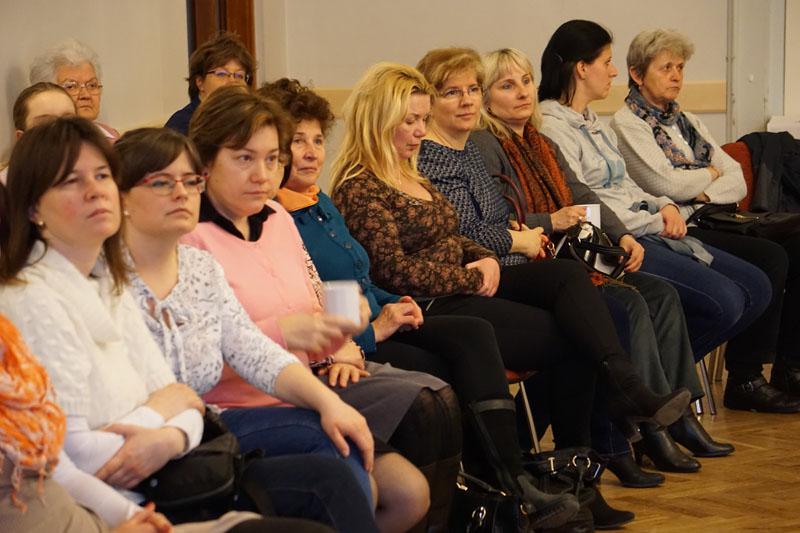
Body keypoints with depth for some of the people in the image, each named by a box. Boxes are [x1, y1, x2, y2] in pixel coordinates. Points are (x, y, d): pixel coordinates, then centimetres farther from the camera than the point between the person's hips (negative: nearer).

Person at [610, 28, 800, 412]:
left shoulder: (686, 121, 22)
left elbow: (738, 181, 13)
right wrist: (711, 172, 5)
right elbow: (668, 184, -14)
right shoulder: (627, 124, -1)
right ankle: (744, 380, -19)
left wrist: (704, 193, -8)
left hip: (713, 220, 8)